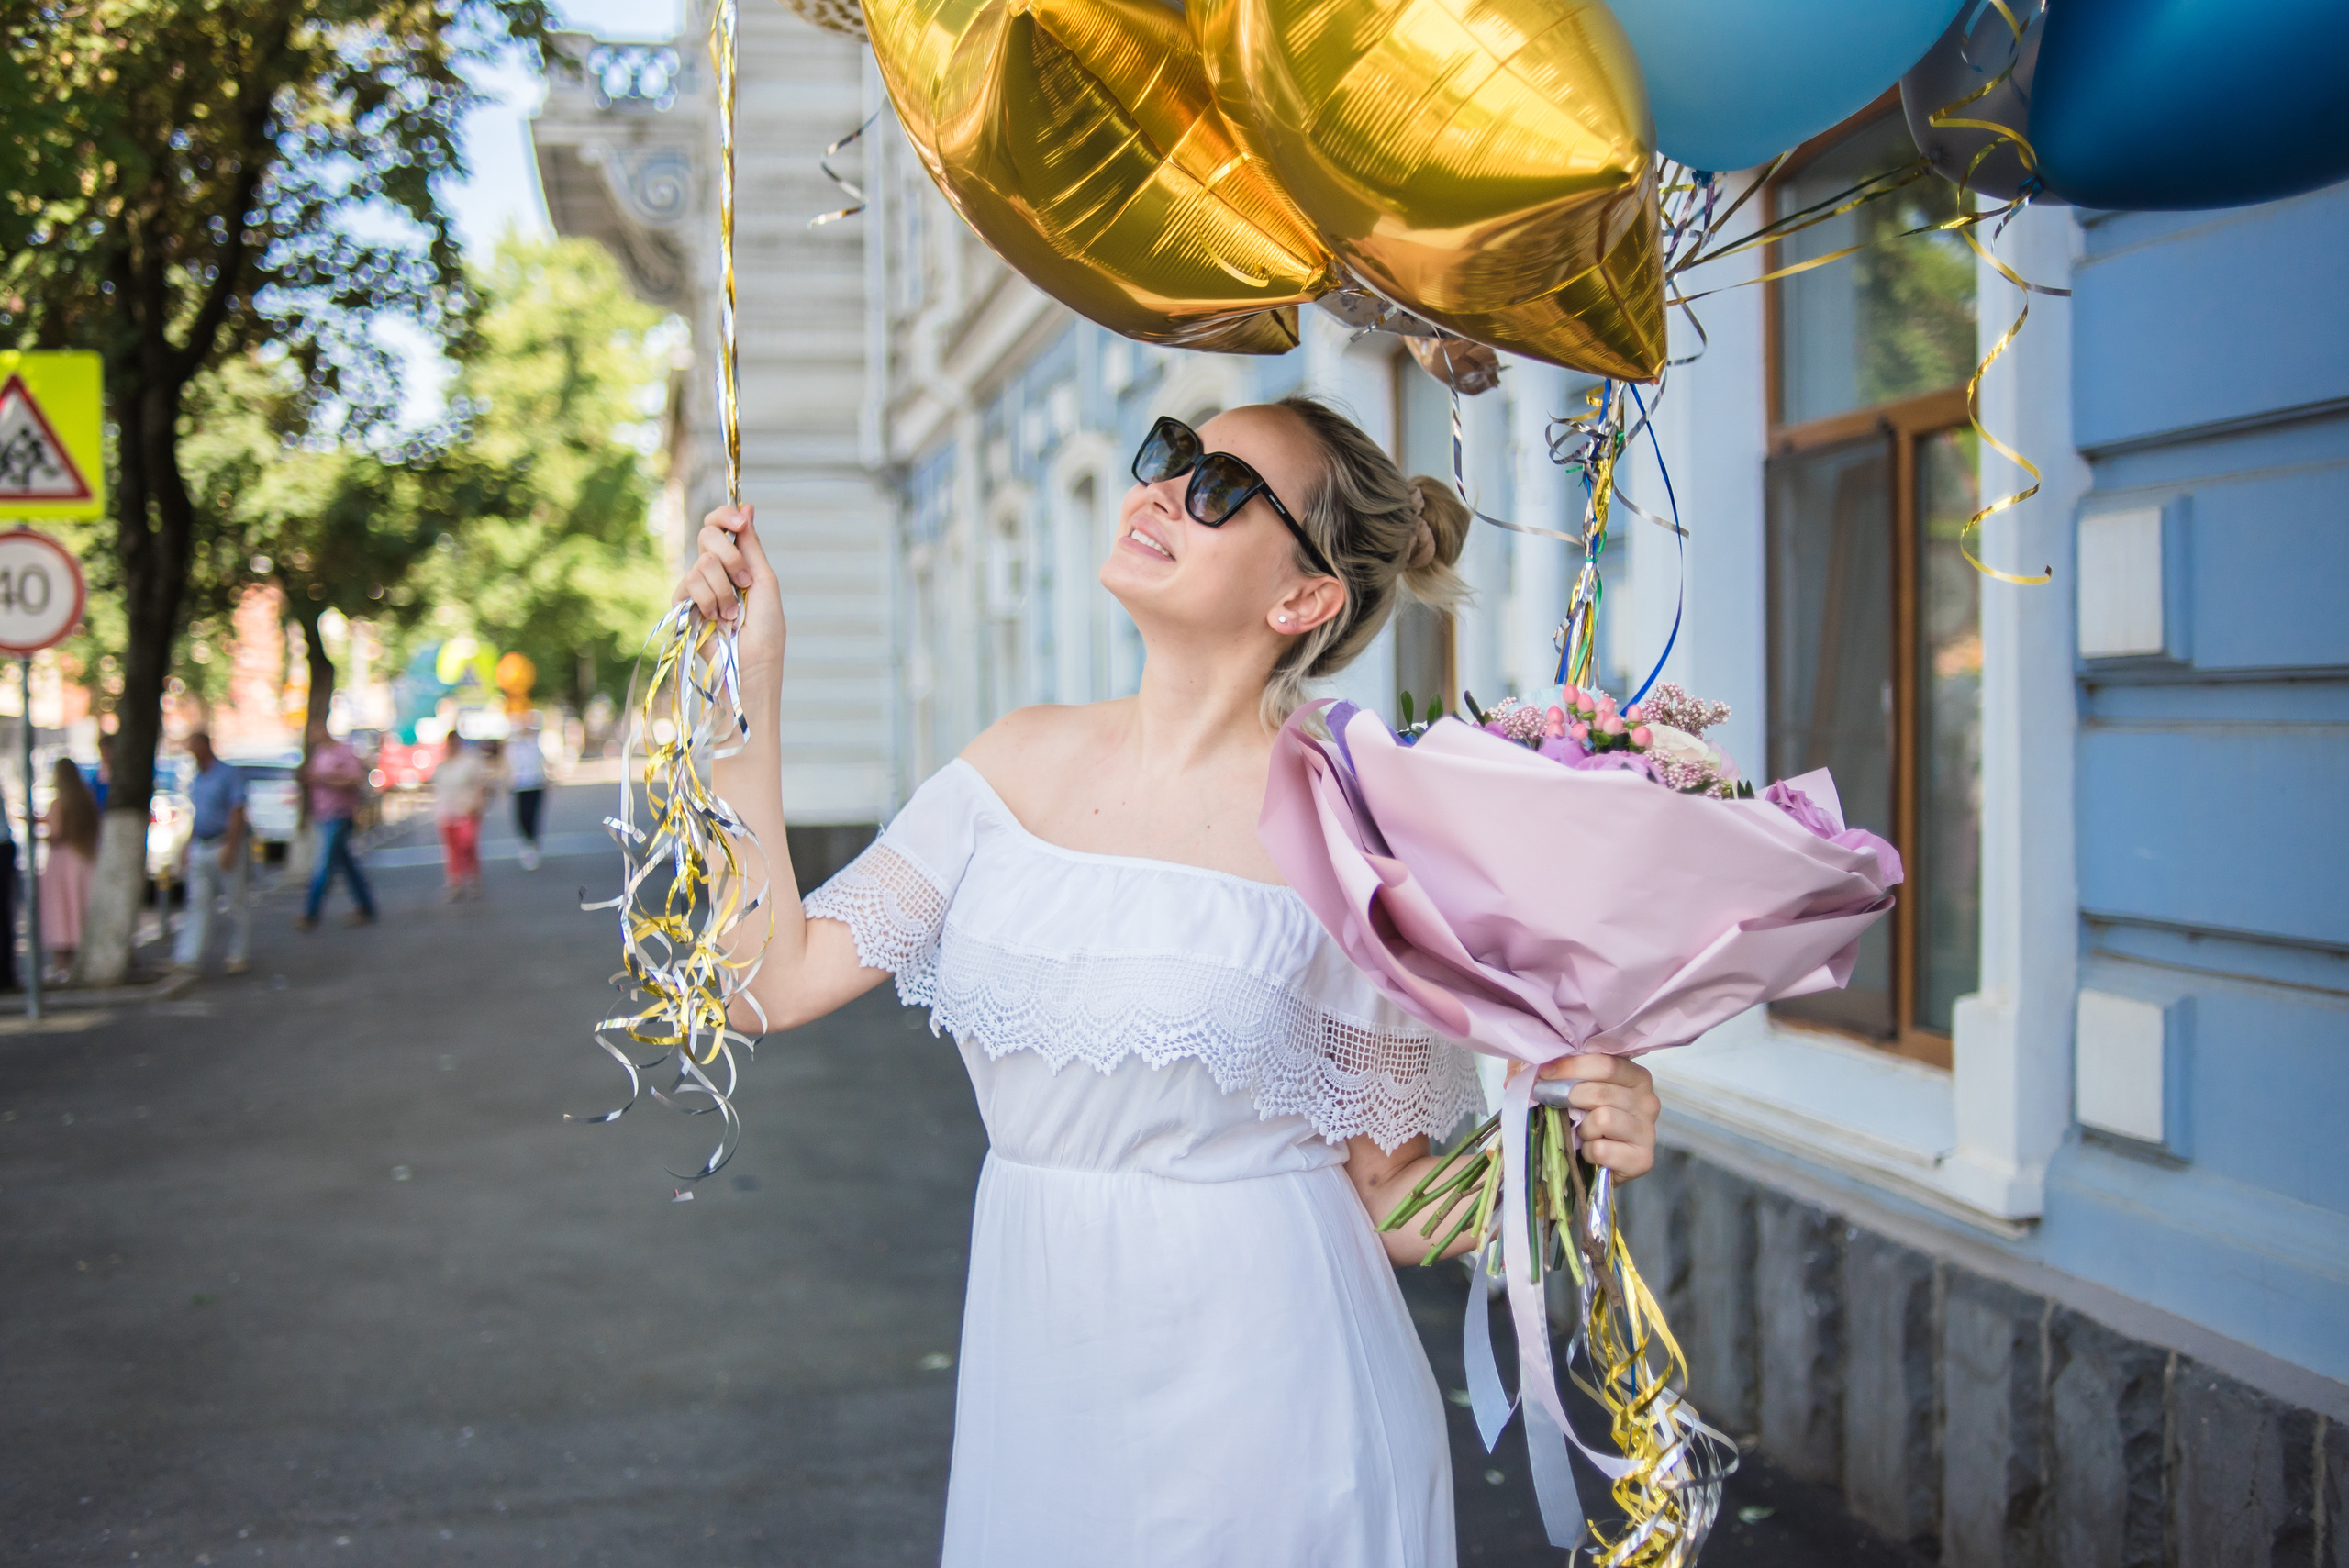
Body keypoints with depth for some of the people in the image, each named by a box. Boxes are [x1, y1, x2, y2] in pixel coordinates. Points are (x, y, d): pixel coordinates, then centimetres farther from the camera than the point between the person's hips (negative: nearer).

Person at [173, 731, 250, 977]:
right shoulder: (195, 779, 13)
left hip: (225, 847, -7)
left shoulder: (229, 774, -9)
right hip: (200, 850, 7)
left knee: (238, 905, 3)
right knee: (198, 904, 2)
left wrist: (230, 848, -20)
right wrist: (189, 846, 15)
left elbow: (237, 814, -14)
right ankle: (188, 958, -1)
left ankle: (237, 957, 11)